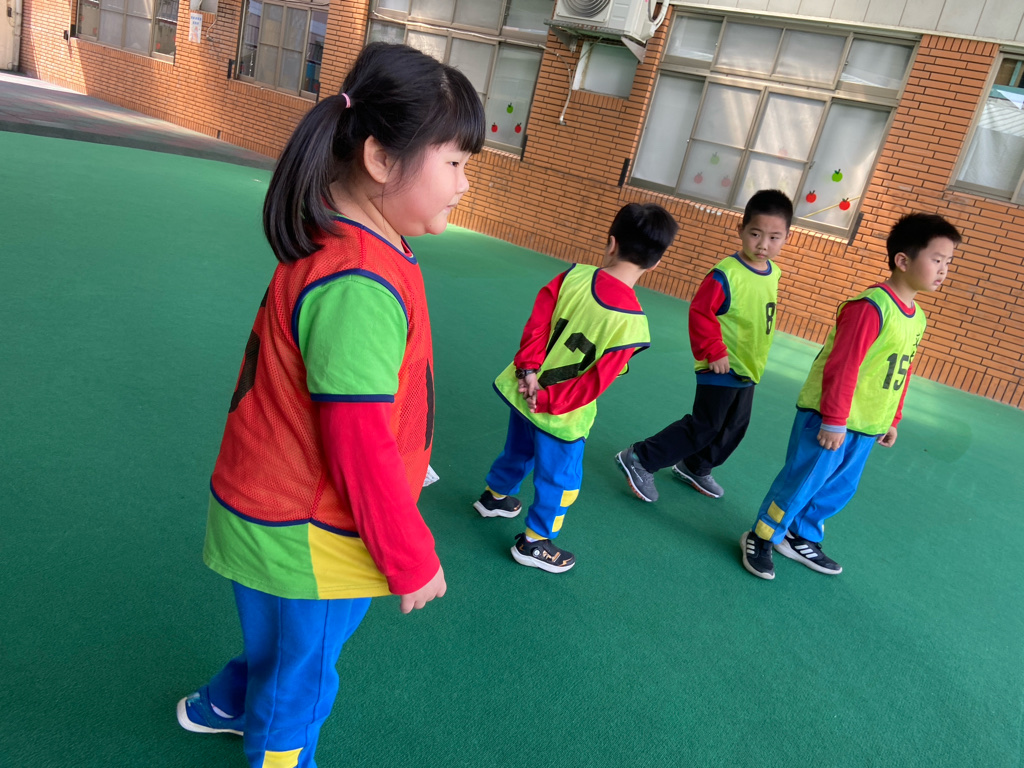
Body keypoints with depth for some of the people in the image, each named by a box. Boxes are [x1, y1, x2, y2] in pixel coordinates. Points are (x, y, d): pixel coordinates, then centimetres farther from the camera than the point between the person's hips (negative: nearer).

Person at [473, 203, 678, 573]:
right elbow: (595, 382, -21)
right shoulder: (632, 322, -22)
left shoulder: (574, 276, -13)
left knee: (518, 451, 31)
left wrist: (528, 370, -12)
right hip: (562, 417, -5)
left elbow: (537, 323, -14)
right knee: (559, 479, 18)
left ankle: (494, 496, 54)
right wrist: (548, 400, -15)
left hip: (523, 391, 5)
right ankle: (534, 543, 31)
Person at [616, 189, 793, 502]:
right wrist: (714, 352, -23)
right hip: (721, 368, -8)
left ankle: (695, 467, 39)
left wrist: (756, 360, 17)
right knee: (703, 426, -4)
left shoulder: (774, 273, 1)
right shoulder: (726, 273, -23)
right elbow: (700, 313, -23)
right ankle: (638, 459, 6)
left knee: (734, 428, 18)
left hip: (748, 369, 8)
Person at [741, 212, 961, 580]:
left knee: (839, 489, 16)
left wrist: (891, 420, 20)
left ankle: (801, 538, 33)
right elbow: (841, 367, -22)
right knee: (800, 483, 1)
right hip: (829, 420, -9)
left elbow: (901, 374, 17)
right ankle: (761, 538, 17)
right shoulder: (870, 307, -20)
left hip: (867, 428, 9)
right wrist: (834, 421, -20)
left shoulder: (917, 317, 8)